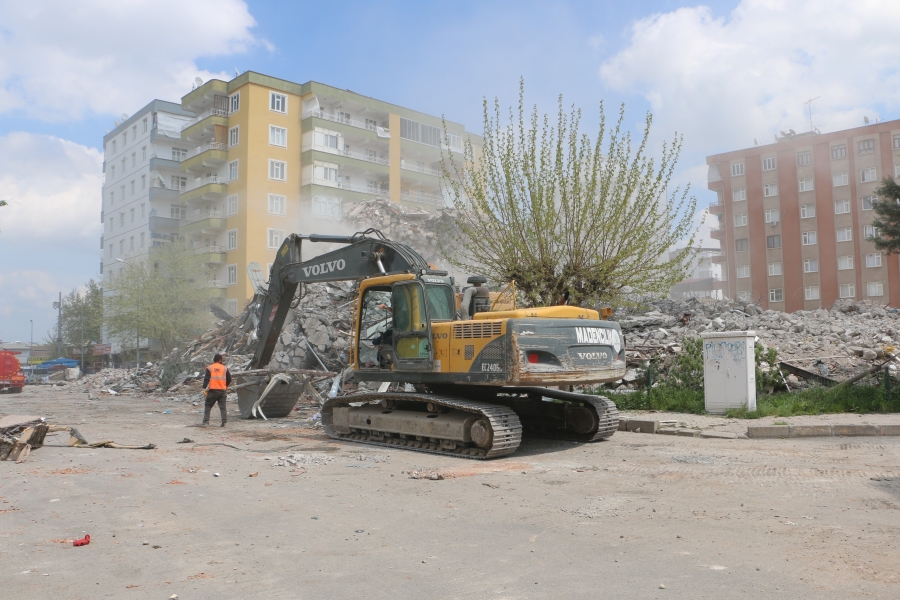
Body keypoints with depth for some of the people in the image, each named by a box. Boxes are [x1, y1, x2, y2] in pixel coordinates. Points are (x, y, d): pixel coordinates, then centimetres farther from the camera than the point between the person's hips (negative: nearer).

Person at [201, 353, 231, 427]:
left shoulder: (209, 368, 1)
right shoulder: (225, 368, 6)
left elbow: (206, 379, -7)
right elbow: (229, 379, 9)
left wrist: (204, 388, -6)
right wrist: (226, 386, 24)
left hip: (212, 390, -1)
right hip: (222, 390, 1)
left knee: (208, 406, 9)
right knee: (222, 407, 7)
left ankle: (205, 422, 4)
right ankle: (224, 422, -1)